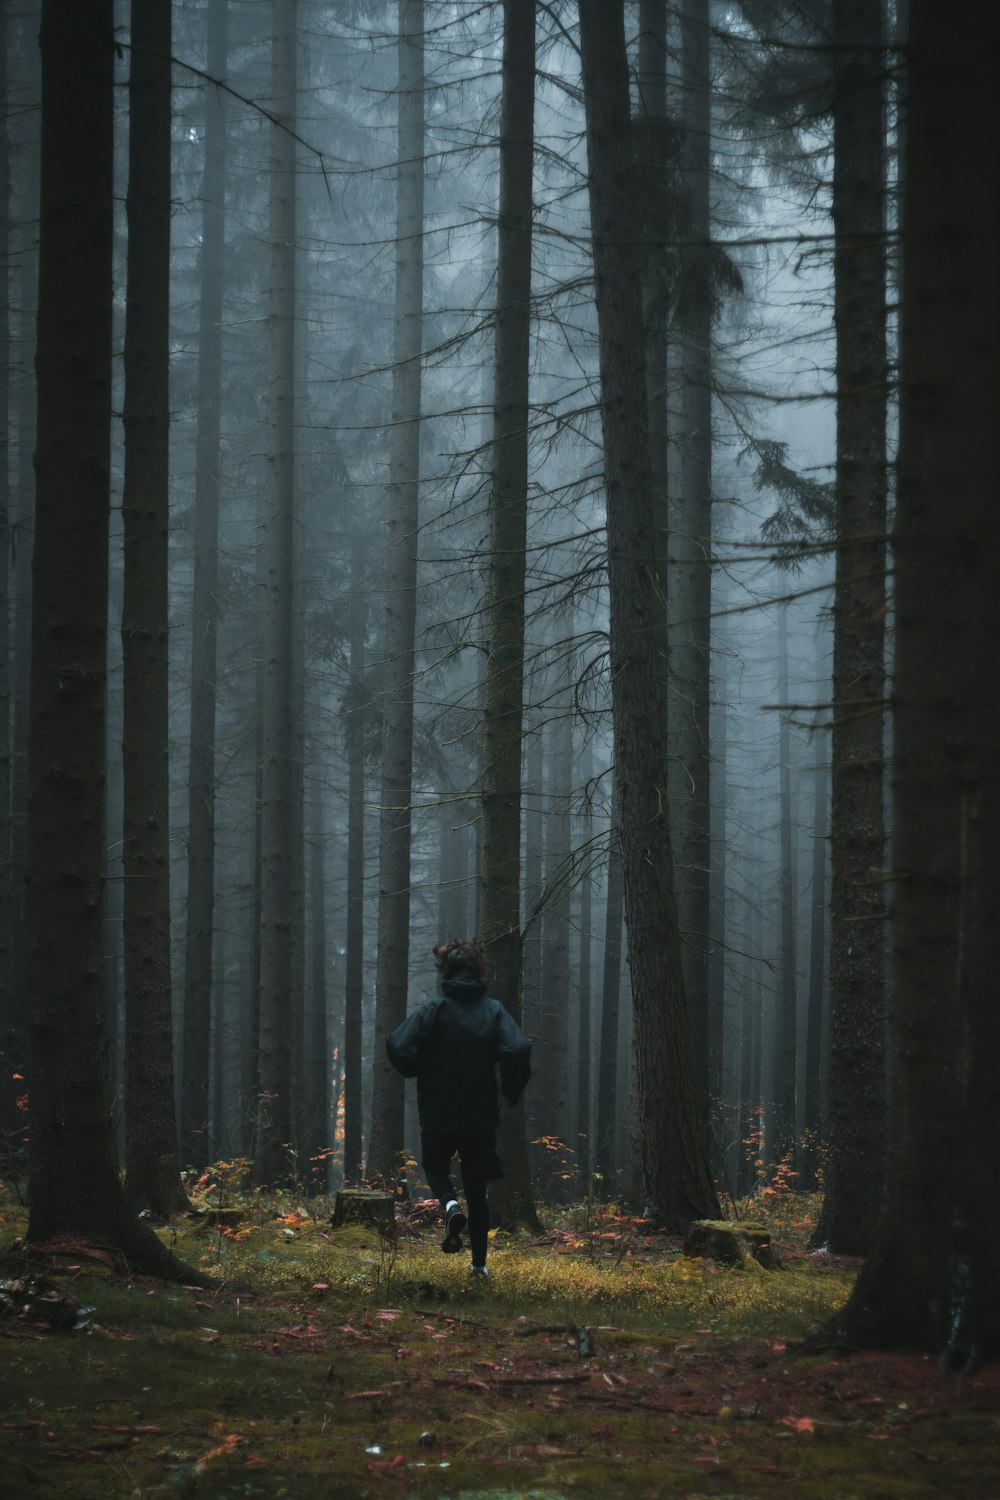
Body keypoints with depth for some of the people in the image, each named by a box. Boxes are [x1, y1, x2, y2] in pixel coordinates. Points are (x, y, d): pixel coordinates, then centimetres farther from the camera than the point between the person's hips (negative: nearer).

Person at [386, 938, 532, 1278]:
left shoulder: (435, 1009, -8)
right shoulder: (493, 1011, -3)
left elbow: (398, 1046, -18)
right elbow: (518, 1050, -18)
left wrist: (418, 1072, 3)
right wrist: (511, 1090, -1)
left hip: (438, 1113, -2)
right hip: (481, 1114, 2)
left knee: (435, 1166, 23)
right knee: (477, 1189, 16)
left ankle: (450, 1205, -9)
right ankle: (479, 1262, 15)